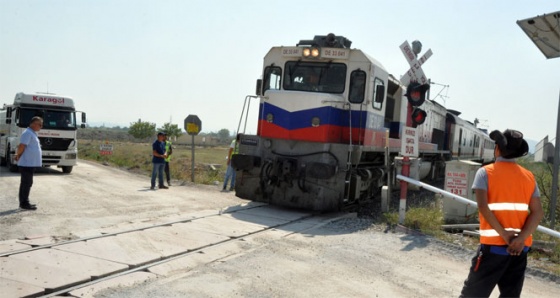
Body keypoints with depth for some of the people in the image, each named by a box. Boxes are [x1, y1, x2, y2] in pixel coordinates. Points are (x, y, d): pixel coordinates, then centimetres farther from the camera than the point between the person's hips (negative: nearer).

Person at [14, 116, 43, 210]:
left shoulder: (33, 133, 17)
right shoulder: (28, 133, -15)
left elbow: (21, 147, 23)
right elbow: (21, 146, -21)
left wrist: (18, 155, 13)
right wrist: (18, 156, -7)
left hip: (31, 163, 10)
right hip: (27, 163, -10)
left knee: (26, 183, 14)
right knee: (27, 183, -5)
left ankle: (24, 202, 21)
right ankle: (24, 203, -1)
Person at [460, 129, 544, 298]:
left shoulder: (485, 172, -3)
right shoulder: (529, 176, 9)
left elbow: (483, 206, -17)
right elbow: (537, 212, -1)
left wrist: (504, 234, -15)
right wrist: (521, 238, -10)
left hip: (494, 244, -4)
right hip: (520, 247, 4)